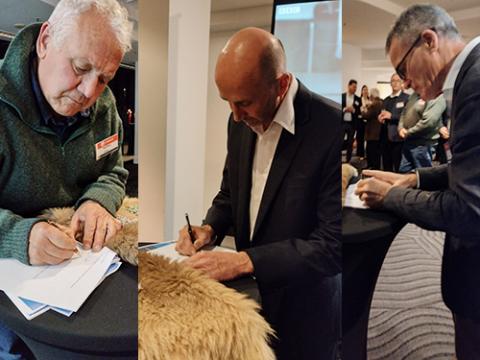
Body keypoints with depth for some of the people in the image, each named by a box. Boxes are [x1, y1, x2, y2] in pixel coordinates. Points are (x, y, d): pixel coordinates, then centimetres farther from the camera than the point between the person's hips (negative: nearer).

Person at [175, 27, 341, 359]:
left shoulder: (331, 129, -25)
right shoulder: (242, 120, -3)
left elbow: (334, 245, -24)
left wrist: (245, 260, -28)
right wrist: (210, 228, -8)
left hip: (302, 311, -5)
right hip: (248, 293, 6)